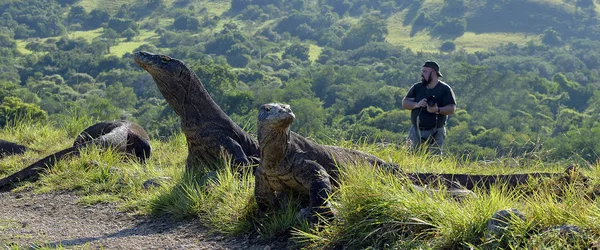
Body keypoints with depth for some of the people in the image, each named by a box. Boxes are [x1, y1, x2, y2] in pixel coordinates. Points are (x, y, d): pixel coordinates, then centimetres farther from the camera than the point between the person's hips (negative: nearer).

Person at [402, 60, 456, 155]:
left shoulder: (445, 89, -1)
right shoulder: (416, 87, 10)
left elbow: (452, 108, -7)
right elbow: (404, 103, 6)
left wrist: (437, 110, -25)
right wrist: (416, 104, -15)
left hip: (435, 133, -3)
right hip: (416, 132, 4)